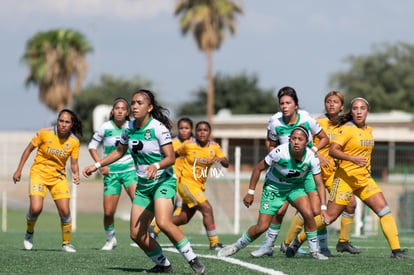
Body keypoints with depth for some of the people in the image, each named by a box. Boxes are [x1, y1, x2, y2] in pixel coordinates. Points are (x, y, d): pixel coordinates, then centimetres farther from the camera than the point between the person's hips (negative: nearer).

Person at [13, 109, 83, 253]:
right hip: (39, 172, -2)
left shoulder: (74, 141, -8)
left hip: (58, 176, 2)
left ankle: (66, 243, 11)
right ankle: (29, 233, 11)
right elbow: (28, 149, -1)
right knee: (36, 208, -20)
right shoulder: (45, 133, -14)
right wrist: (19, 170, 0)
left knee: (65, 211, -9)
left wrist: (76, 175, -23)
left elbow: (74, 163, -1)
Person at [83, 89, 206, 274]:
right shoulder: (129, 128, 3)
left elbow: (170, 157, -17)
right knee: (137, 234, -2)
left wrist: (156, 166, -36)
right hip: (143, 185, 7)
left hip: (163, 181, -7)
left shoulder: (158, 128, -15)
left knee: (163, 223, -31)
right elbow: (119, 152, 21)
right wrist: (97, 165, 18)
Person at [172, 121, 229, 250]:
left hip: (198, 185, 6)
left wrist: (220, 159, -30)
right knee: (207, 208, -20)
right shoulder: (188, 145, -8)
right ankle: (214, 243, -17)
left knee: (184, 218, 11)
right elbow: (175, 154, 10)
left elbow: (226, 164, -9)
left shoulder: (214, 146, 1)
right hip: (186, 182, -6)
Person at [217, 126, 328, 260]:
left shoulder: (311, 157, -22)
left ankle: (314, 251, -5)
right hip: (274, 187, -2)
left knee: (308, 214, -24)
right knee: (262, 227, -7)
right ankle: (236, 246, 18)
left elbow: (319, 183, -11)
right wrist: (250, 193, -11)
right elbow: (258, 168, -15)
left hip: (296, 187, 2)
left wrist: (323, 207, -19)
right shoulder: (280, 152, -30)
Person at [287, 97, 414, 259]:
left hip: (365, 179, 7)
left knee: (385, 211, -6)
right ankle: (298, 241, 11)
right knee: (330, 217, -5)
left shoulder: (369, 130, 13)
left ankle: (396, 251, -6)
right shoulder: (346, 129, -11)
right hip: (346, 178, -7)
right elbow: (333, 150, -22)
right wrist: (352, 159, -34)